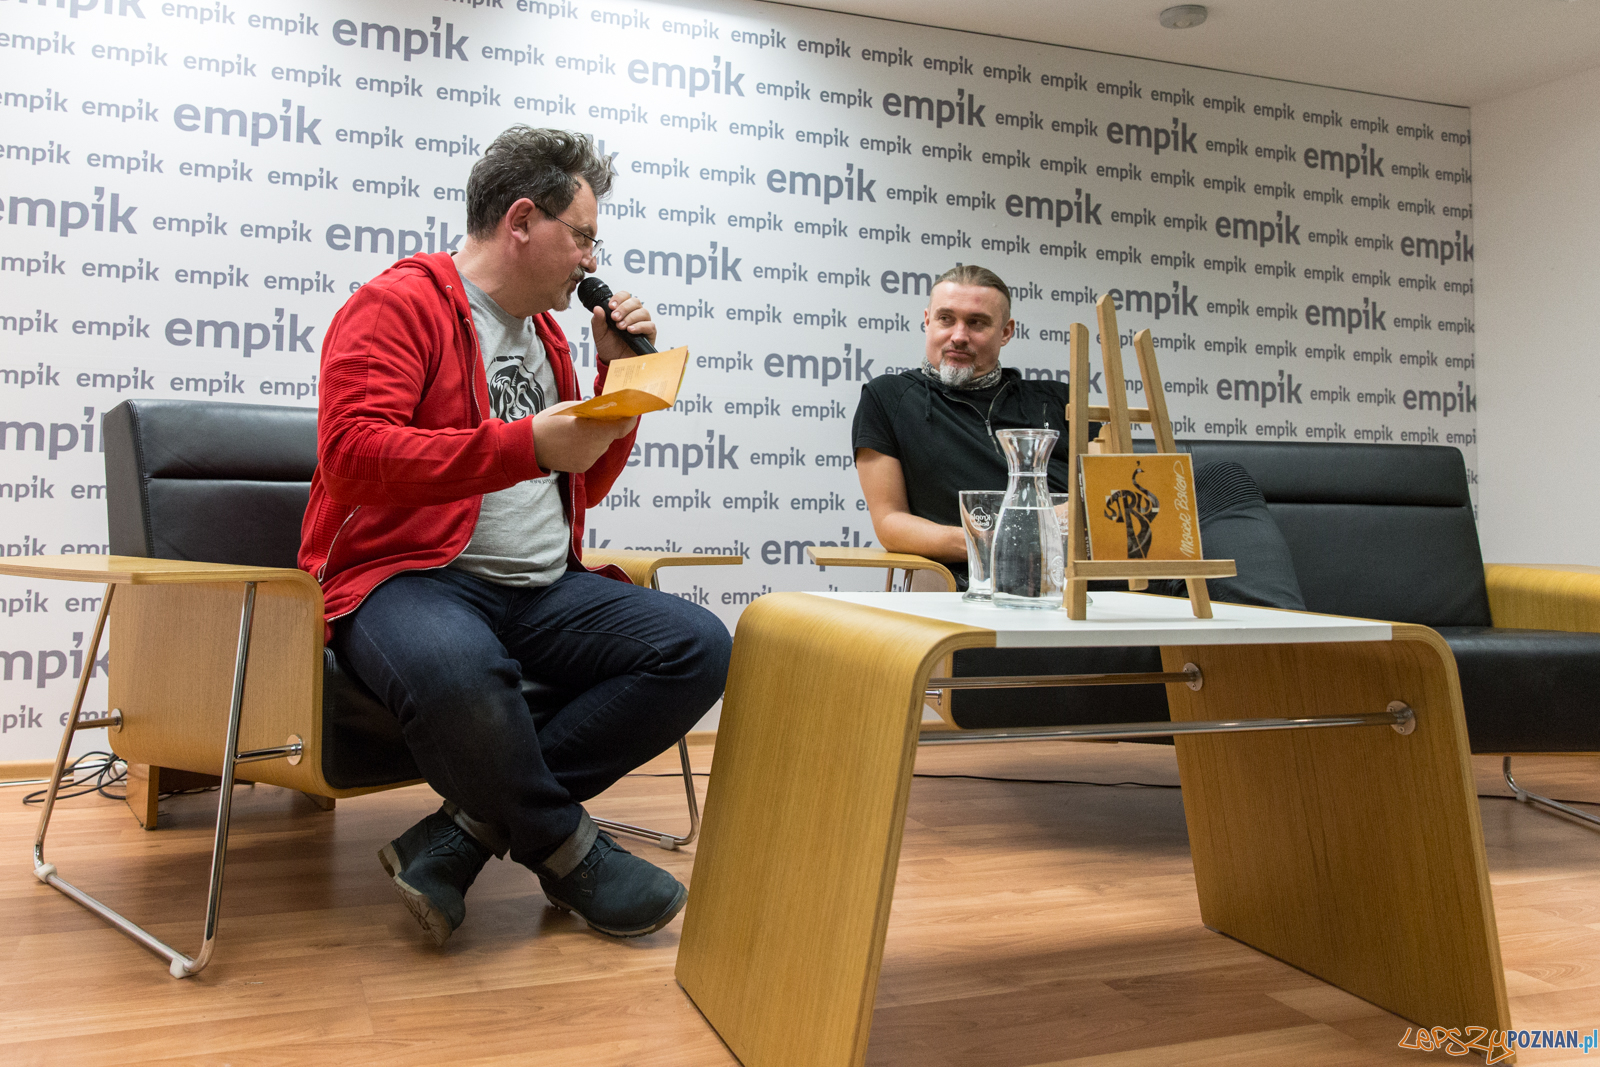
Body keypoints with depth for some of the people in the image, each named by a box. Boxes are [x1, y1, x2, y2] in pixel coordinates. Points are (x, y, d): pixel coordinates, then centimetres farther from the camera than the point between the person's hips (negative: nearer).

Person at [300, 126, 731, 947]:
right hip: (406, 575, -7)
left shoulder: (544, 331, 21)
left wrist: (620, 373, 13)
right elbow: (351, 450, -18)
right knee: (459, 669, -41)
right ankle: (566, 850, -10)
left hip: (542, 589, 8)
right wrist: (527, 444, -23)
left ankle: (467, 832, -16)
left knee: (698, 648, -14)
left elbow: (581, 486, 26)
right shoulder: (400, 304, -3)